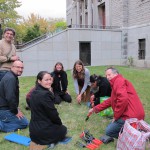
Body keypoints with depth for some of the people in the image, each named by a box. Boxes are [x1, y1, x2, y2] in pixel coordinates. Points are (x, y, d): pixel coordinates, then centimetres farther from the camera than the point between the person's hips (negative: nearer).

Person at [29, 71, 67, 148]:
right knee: (63, 129, 21)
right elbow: (53, 113, -19)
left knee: (58, 126, 33)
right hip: (42, 129, -8)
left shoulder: (34, 92, 3)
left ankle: (37, 138, 17)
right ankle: (43, 140, 3)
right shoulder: (45, 94, -26)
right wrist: (60, 123, 0)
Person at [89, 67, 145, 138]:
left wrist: (116, 116, -13)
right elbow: (110, 101, 29)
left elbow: (123, 99, -26)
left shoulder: (119, 81, -9)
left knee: (109, 132, 2)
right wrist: (95, 109, 30)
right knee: (111, 125, 26)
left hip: (131, 116, -10)